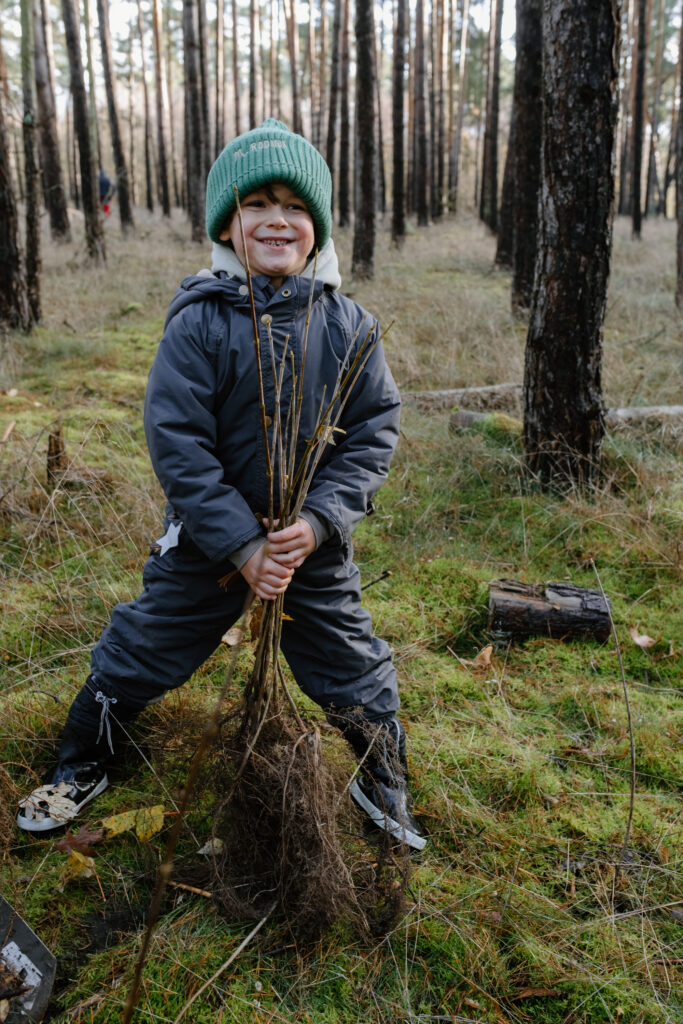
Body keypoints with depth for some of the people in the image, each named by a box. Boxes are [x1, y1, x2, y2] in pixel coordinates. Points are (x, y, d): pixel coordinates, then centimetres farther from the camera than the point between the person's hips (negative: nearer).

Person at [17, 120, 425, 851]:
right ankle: (79, 769, 41)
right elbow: (177, 443, -17)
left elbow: (374, 431, -6)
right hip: (206, 540, -1)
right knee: (136, 657, 13)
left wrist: (316, 523, -19)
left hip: (313, 544, 2)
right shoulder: (198, 323, -14)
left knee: (354, 673, 13)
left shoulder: (347, 325, -7)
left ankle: (384, 786, 41)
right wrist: (242, 546, -20)